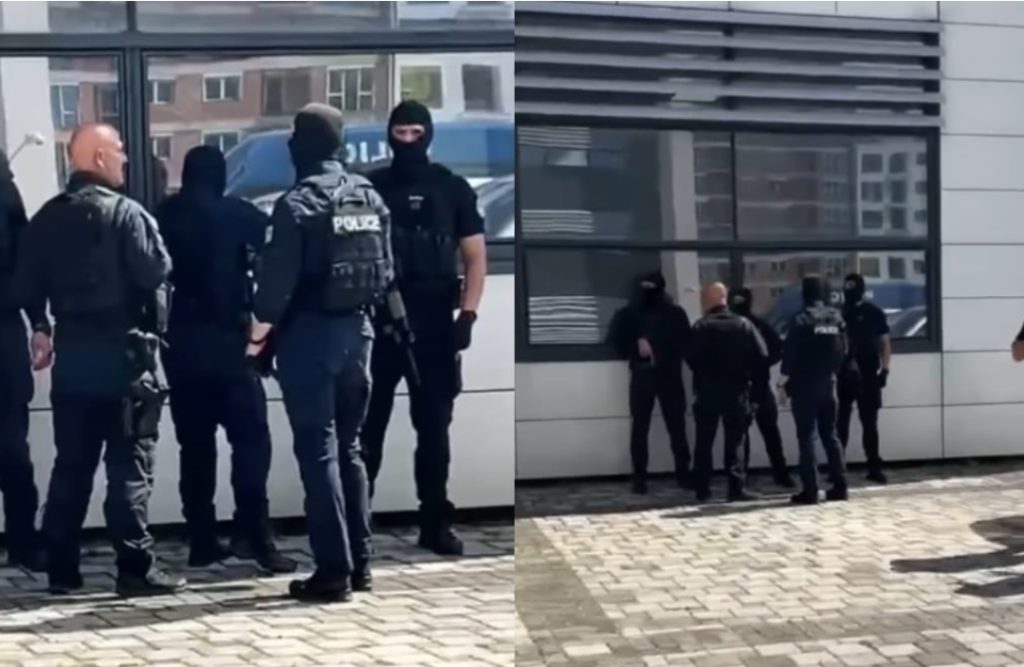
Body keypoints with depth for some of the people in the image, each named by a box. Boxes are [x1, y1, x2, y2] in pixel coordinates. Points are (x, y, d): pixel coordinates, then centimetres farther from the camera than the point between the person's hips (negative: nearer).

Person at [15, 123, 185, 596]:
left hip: (71, 353, 6)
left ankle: (61, 568, 15)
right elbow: (156, 272, -17)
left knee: (71, 464, 12)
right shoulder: (125, 213, -12)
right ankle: (136, 568, -2)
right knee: (130, 464, -2)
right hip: (122, 353, -6)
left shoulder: (46, 218, 9)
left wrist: (41, 329, 22)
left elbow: (28, 283, 10)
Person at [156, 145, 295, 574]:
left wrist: (156, 328, 11)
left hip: (179, 342, 4)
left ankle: (202, 541, 11)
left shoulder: (163, 218, 7)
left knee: (195, 445, 9)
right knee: (250, 439, -1)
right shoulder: (237, 214, 0)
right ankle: (253, 535, -10)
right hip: (226, 339, -4)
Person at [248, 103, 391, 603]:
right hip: (358, 331, 6)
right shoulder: (371, 198, 7)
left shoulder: (297, 203, -12)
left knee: (318, 451, -1)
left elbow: (277, 281, -14)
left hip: (309, 335, -6)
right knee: (348, 446, 15)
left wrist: (256, 337, -2)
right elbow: (386, 272, 10)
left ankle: (334, 572, 1)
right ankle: (359, 563, 19)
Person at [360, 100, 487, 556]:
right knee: (367, 423, 5)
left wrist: (467, 315, -6)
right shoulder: (369, 188, 6)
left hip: (434, 323, 0)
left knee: (434, 426, 6)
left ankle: (435, 523, 14)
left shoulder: (453, 189, 5)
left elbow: (476, 257, 5)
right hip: (376, 321, 0)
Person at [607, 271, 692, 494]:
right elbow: (615, 337, 0)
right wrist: (636, 344, -17)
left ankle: (684, 473, 10)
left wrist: (657, 349, -14)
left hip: (670, 376, 0)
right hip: (642, 376, 0)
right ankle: (639, 477, 4)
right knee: (639, 427, -1)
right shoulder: (630, 314, 6)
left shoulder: (675, 314, 5)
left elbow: (685, 342, 0)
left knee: (677, 426, 1)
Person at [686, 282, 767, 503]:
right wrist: (746, 372, 11)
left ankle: (702, 489, 9)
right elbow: (762, 355, -4)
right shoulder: (743, 324, -1)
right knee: (734, 441, 5)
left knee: (704, 441, 8)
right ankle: (737, 487, 0)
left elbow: (690, 358, -10)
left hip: (707, 391, -1)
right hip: (736, 390, 1)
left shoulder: (701, 327, -7)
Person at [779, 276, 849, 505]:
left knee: (806, 437, -3)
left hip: (804, 385, -5)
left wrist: (784, 378, -2)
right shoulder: (836, 317, 6)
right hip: (828, 383, 5)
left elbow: (791, 352, -13)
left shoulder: (801, 319, -12)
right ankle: (839, 486, 13)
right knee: (830, 435, 13)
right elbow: (843, 350, 8)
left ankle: (810, 491, -5)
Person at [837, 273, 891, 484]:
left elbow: (884, 342, 2)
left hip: (868, 375, -1)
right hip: (842, 375, 1)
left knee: (869, 423, 5)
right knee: (840, 422, 3)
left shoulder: (874, 313, 2)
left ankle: (874, 467, 10)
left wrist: (884, 369, -7)